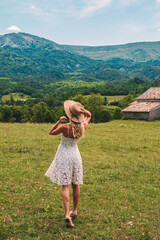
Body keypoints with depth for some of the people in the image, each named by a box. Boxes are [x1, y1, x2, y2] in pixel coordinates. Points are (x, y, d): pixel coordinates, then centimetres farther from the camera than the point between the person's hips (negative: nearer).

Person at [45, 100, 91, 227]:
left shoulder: (65, 127, -21)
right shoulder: (83, 126, -10)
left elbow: (51, 132, -3)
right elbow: (89, 115, 11)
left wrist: (59, 121, -11)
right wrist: (82, 110, -8)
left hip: (64, 156, -4)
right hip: (76, 155, 4)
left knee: (65, 186, -1)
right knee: (76, 184, 17)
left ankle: (67, 215, -9)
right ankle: (74, 211, 30)